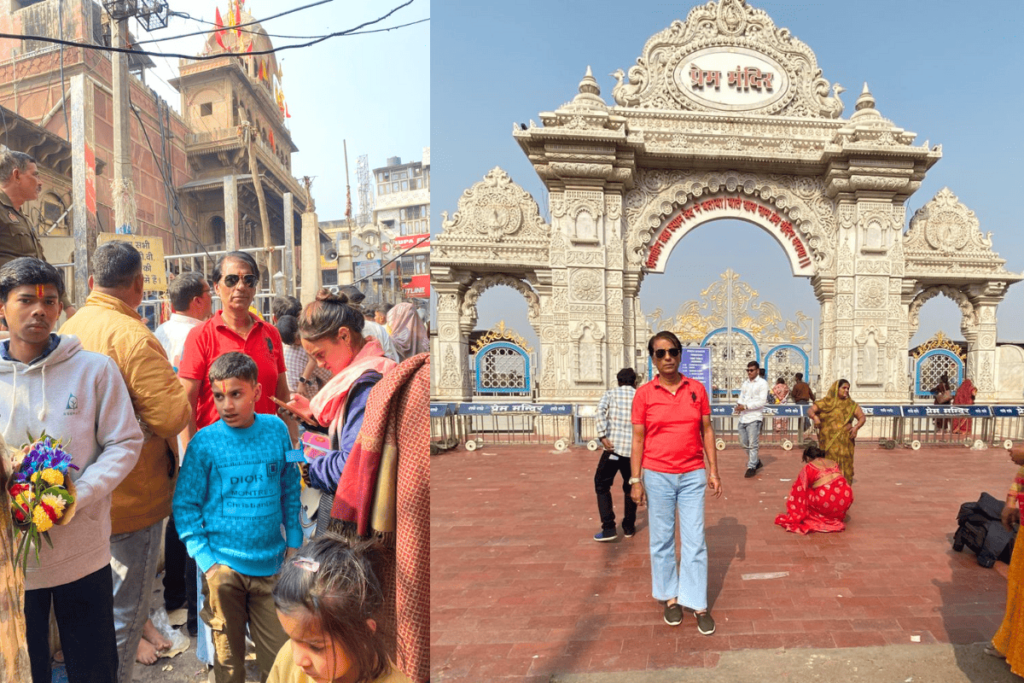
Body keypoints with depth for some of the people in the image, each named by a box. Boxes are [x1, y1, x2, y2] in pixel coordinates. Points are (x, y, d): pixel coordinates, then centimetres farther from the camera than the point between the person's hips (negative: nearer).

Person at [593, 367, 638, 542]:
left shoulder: (610, 393, 7)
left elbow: (600, 411, -12)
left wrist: (602, 436, -14)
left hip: (614, 447, -2)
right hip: (634, 449, 3)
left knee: (602, 485, 8)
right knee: (630, 487, 21)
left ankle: (608, 528, 0)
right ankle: (629, 527, 27)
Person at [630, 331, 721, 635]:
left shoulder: (696, 389, 2)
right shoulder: (644, 393, -4)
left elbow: (707, 431, 7)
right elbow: (638, 438, -2)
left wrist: (713, 470, 3)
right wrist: (635, 480, -4)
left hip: (693, 475, 1)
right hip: (657, 476, -1)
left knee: (695, 540, 3)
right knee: (662, 540, 10)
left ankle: (699, 605, 14)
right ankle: (670, 598, 26)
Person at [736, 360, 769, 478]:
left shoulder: (762, 383, -5)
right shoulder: (745, 382, 15)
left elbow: (762, 402, -13)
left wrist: (745, 406, -19)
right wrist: (738, 405, -8)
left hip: (754, 418, -7)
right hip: (743, 417, 7)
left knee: (752, 444, -4)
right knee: (744, 443, 13)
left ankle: (751, 467, 6)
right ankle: (756, 461, 32)